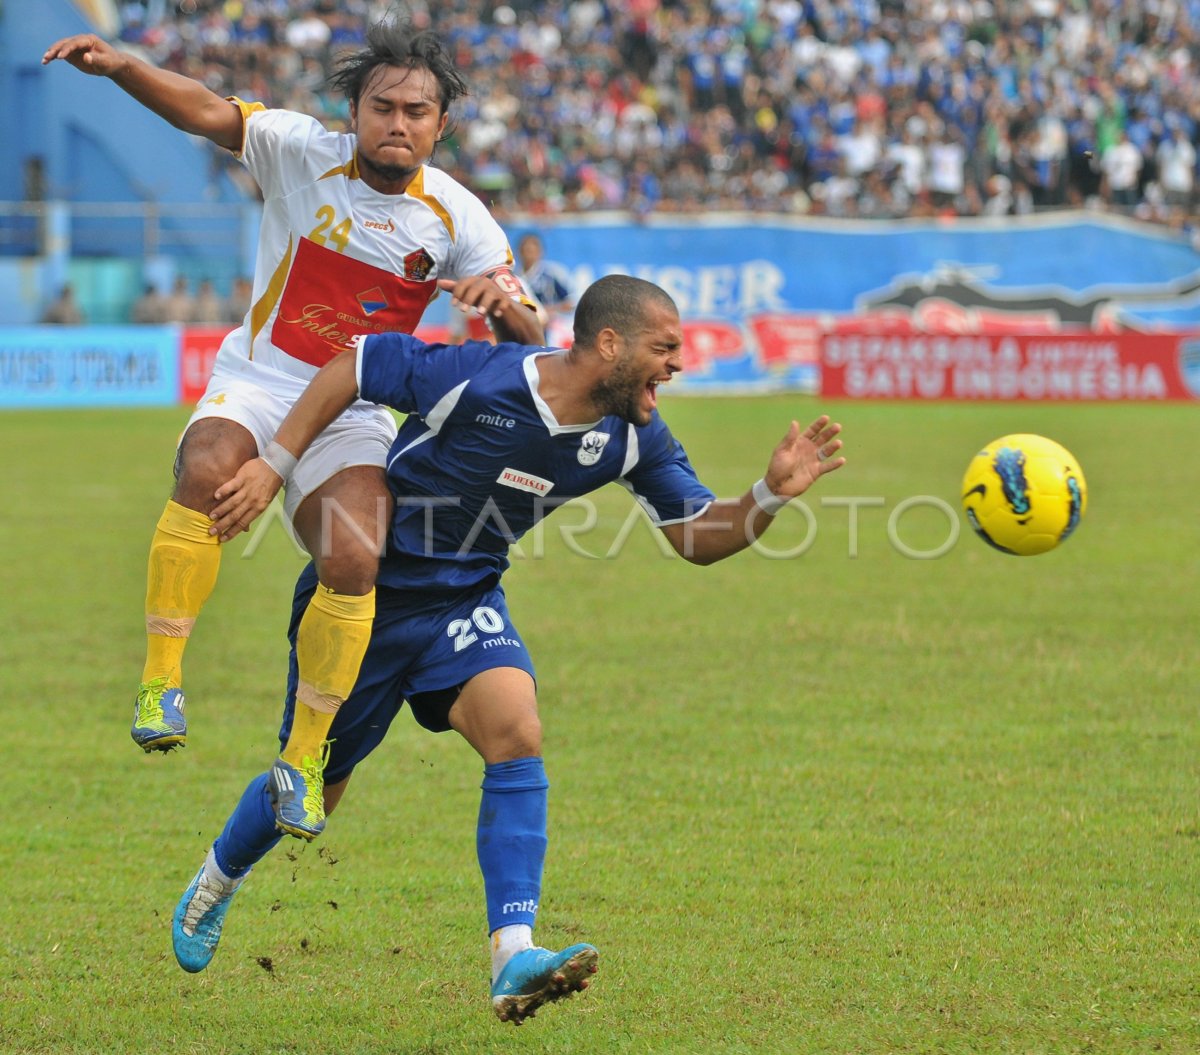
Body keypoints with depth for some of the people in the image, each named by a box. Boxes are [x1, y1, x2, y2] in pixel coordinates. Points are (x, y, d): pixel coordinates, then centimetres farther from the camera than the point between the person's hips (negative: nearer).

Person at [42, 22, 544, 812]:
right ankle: (161, 681, -25)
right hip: (256, 388, -1)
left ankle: (303, 758, -7)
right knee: (208, 471, -35)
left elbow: (528, 337, 2)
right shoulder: (305, 153, -4)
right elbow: (209, 112, -9)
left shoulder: (456, 217, -1)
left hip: (356, 416, 1)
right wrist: (120, 67, -27)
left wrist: (506, 302, -23)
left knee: (355, 559, -25)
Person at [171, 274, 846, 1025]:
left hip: (463, 602, 4)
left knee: (517, 733, -24)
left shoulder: (633, 436, -11)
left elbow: (699, 538, -5)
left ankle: (514, 962, -27)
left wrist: (772, 495, -24)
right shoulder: (476, 378, -28)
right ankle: (215, 886, 43)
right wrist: (273, 467, -18)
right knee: (313, 791, 9)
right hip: (364, 594, -4)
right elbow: (353, 366, -17)